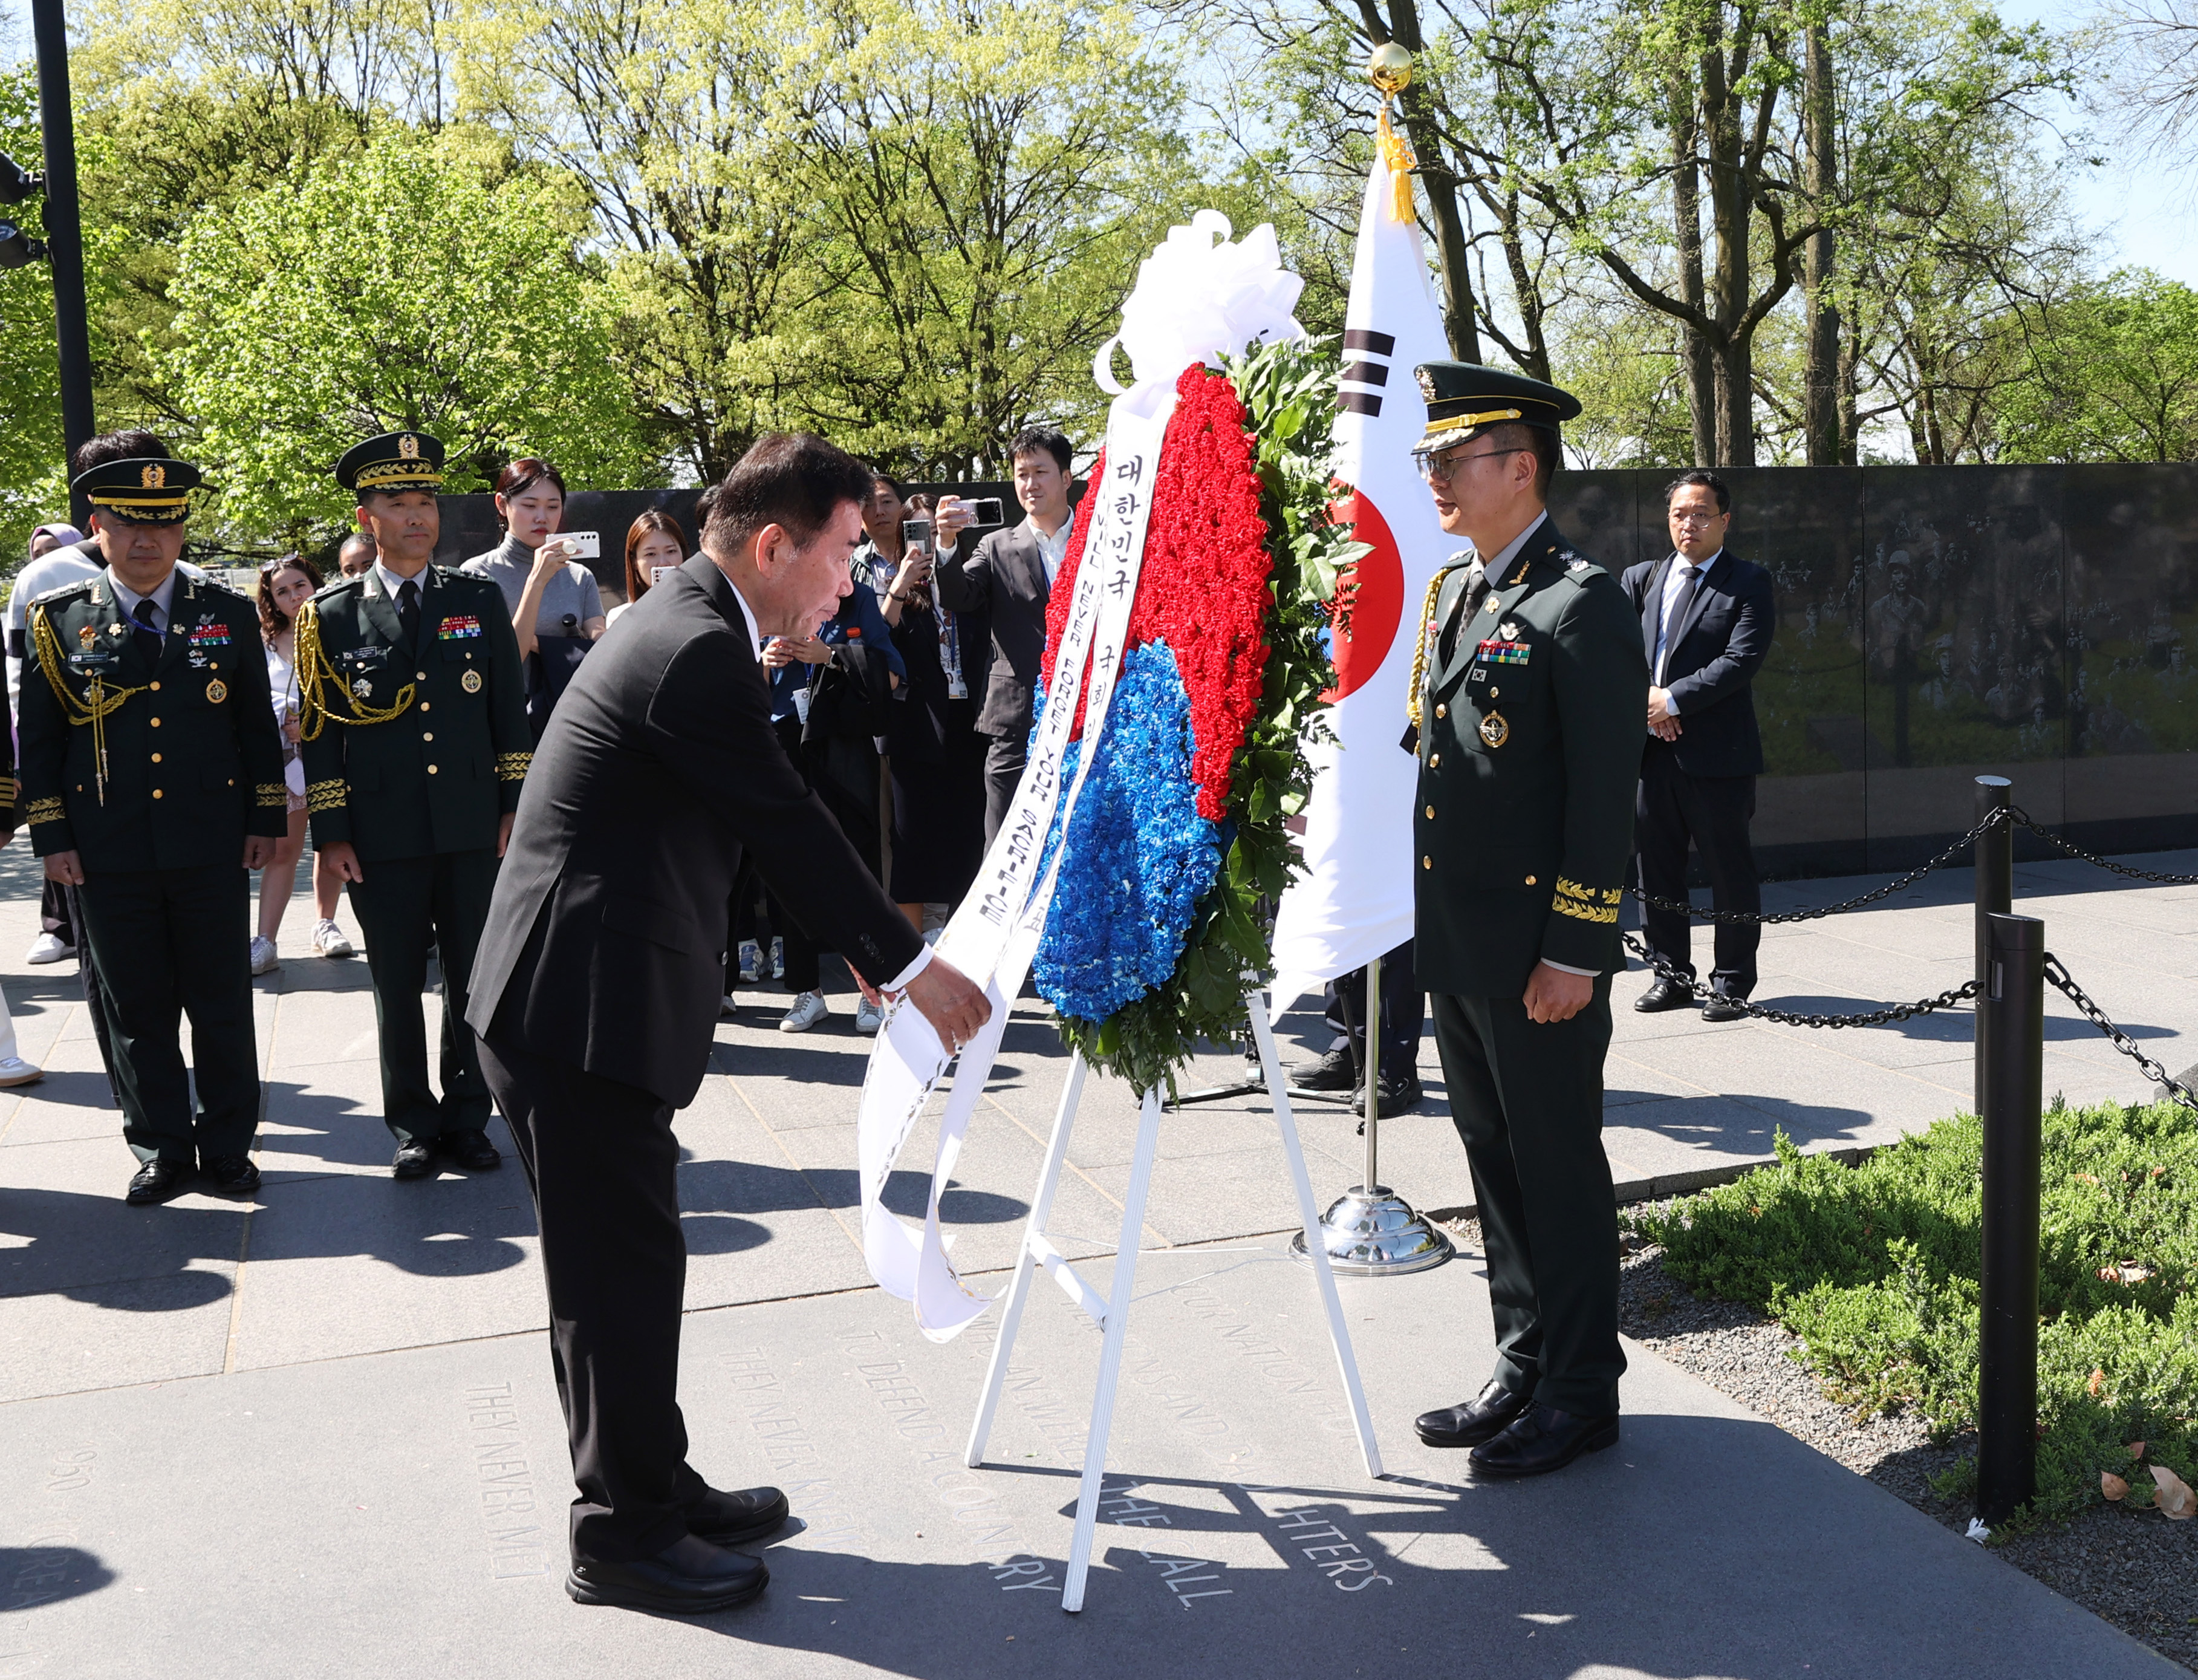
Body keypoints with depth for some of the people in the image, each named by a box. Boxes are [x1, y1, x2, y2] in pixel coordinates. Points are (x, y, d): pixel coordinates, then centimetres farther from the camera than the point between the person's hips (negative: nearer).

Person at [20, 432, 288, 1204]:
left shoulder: (228, 613, 5)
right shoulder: (58, 619, 2)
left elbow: (258, 726, 8)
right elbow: (38, 738, 5)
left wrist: (265, 821, 4)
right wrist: (51, 836, 0)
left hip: (213, 850, 0)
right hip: (110, 857, 0)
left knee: (222, 1006, 7)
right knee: (137, 1013, 8)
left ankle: (227, 1145, 19)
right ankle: (162, 1150, 21)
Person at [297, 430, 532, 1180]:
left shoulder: (480, 599, 6)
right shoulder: (330, 615, 3)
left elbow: (510, 711, 8)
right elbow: (318, 733, 3)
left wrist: (515, 808, 2)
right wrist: (331, 833, -2)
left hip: (473, 832, 1)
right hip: (381, 838, -1)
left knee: (473, 981, 7)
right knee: (397, 989, 7)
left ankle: (466, 1118, 21)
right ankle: (414, 1125, 20)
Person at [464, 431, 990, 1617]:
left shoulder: (689, 627, 13)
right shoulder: (696, 652, -20)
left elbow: (769, 828, 17)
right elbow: (790, 825, -17)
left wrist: (863, 947, 16)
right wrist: (908, 965, -8)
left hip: (586, 996, 10)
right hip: (580, 1007, -10)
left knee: (630, 1260, 18)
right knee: (618, 1271, 1)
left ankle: (654, 1489, 31)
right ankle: (622, 1536, 15)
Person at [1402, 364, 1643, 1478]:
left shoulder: (1581, 604, -12)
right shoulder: (1448, 591, 13)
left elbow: (1605, 793, -16)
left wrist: (1574, 955, -18)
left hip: (1537, 957, -8)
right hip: (1454, 946, 8)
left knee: (1559, 1168, 4)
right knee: (1494, 1161, 16)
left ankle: (1580, 1395, 19)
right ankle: (1523, 1369, 30)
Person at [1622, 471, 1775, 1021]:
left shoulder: (1748, 583, -1)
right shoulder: (1640, 579, 13)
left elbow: (1743, 659, -11)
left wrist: (1674, 699, -15)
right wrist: (1643, 699, -10)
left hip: (1717, 751, -4)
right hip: (1650, 746, 5)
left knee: (1729, 871, 3)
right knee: (1655, 867, 10)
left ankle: (1732, 982, 14)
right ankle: (1672, 973, 23)